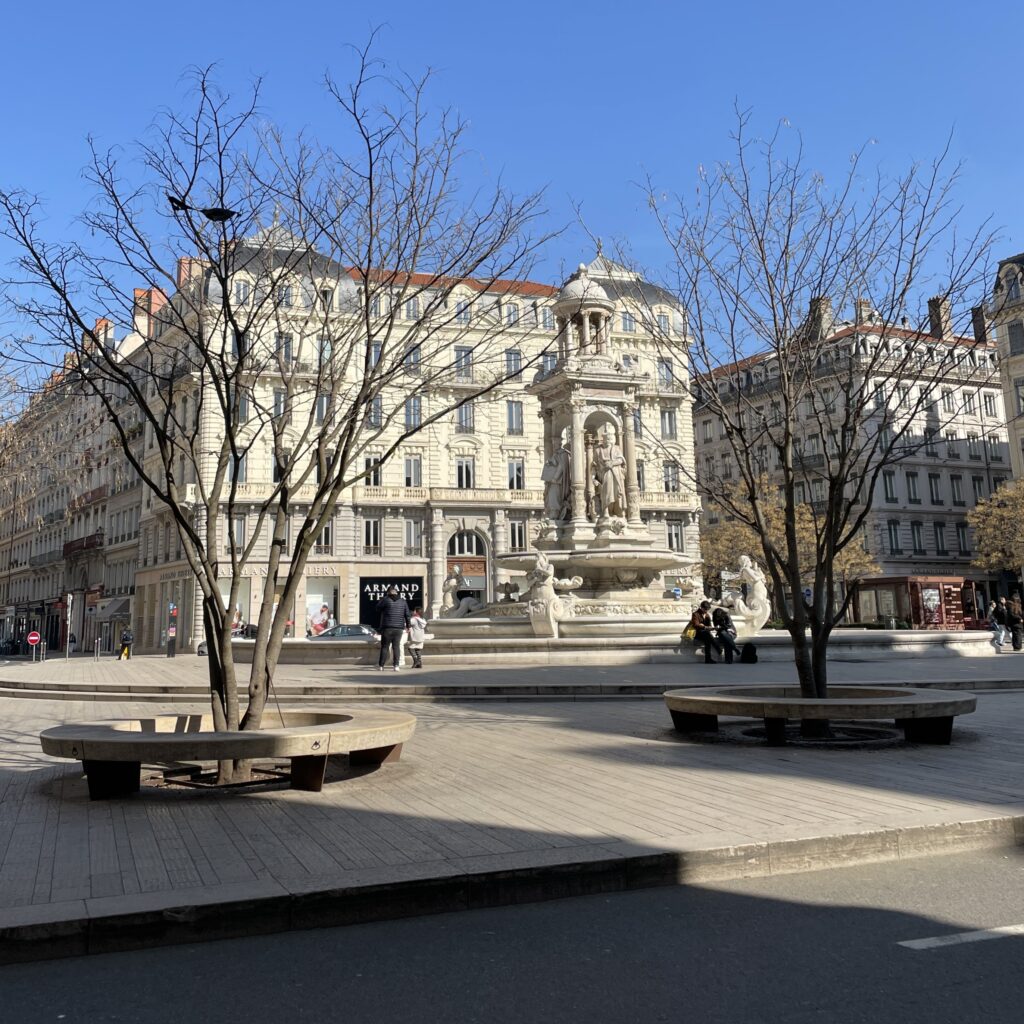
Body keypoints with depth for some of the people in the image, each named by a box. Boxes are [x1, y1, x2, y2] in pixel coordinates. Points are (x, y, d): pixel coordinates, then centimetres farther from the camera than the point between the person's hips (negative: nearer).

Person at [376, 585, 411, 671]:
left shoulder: (385, 600, -6)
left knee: (384, 647, 2)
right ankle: (396, 666, -1)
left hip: (387, 628, -3)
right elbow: (407, 614, 9)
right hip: (399, 628, 3)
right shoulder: (403, 601, 7)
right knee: (396, 647, 6)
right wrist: (408, 625, 19)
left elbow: (378, 608, 9)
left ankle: (381, 666, 3)